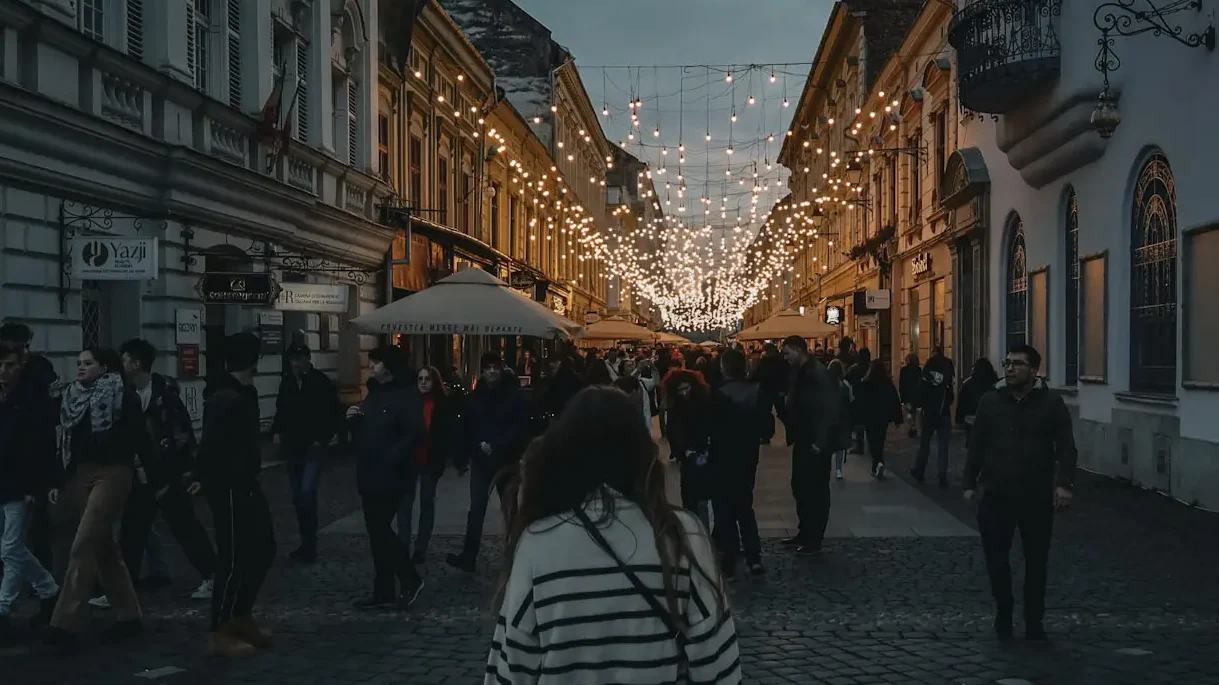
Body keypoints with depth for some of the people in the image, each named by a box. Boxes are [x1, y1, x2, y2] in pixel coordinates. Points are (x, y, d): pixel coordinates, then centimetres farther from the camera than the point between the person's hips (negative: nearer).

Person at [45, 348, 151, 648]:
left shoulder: (122, 396, -8)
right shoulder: (71, 398, 12)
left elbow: (140, 439, -7)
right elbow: (65, 443, 15)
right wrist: (58, 483, 11)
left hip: (113, 474, -7)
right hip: (80, 475, 7)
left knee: (83, 547, -12)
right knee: (104, 547, 10)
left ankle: (64, 623, -10)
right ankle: (129, 616, 19)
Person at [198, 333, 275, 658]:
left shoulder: (243, 394, 12)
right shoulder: (226, 398, -20)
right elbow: (211, 449, -25)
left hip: (245, 484, 10)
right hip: (229, 488, -10)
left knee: (263, 548, 16)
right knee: (234, 558, -4)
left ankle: (241, 618, 28)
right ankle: (219, 634, 5)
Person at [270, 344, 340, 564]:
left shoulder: (322, 382, -10)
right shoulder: (287, 381, 4)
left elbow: (333, 415, -8)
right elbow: (281, 409, 18)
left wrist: (322, 440, -13)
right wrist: (277, 431, 5)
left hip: (313, 448, -6)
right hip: (293, 448, 6)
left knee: (307, 493, -16)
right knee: (297, 497, 11)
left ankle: (310, 545, -6)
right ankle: (306, 543, 22)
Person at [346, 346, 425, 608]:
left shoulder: (406, 395, -12)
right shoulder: (374, 393, 15)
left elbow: (416, 433, -22)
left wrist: (392, 456, -21)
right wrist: (354, 419, 3)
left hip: (390, 476, -9)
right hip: (369, 475, 9)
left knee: (380, 530, -7)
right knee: (376, 532, 10)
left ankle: (411, 580, 9)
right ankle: (384, 591, 18)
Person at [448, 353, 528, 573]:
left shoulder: (514, 395, -5)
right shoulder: (474, 398, 2)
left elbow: (520, 427, -11)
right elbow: (466, 429, 3)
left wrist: (496, 446, -20)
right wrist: (462, 458, -4)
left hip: (507, 461, -1)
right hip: (481, 461, 1)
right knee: (476, 509, -2)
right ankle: (468, 556, -1)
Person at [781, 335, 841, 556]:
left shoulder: (818, 374, -18)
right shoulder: (799, 372, 9)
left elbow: (831, 410, -20)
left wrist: (820, 442, -20)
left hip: (816, 443, -9)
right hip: (803, 440, 9)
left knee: (817, 490, 1)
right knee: (800, 487, 14)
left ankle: (814, 540, 9)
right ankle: (805, 533, 26)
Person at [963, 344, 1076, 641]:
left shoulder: (1051, 403, -1)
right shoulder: (990, 401, 4)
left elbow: (1066, 448, -4)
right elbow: (976, 446, 8)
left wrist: (1064, 484, -17)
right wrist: (970, 483, 5)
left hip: (1037, 497, -1)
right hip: (996, 495, 1)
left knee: (1036, 561, 8)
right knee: (996, 558, 3)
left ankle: (1034, 622, 21)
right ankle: (1003, 612, 22)